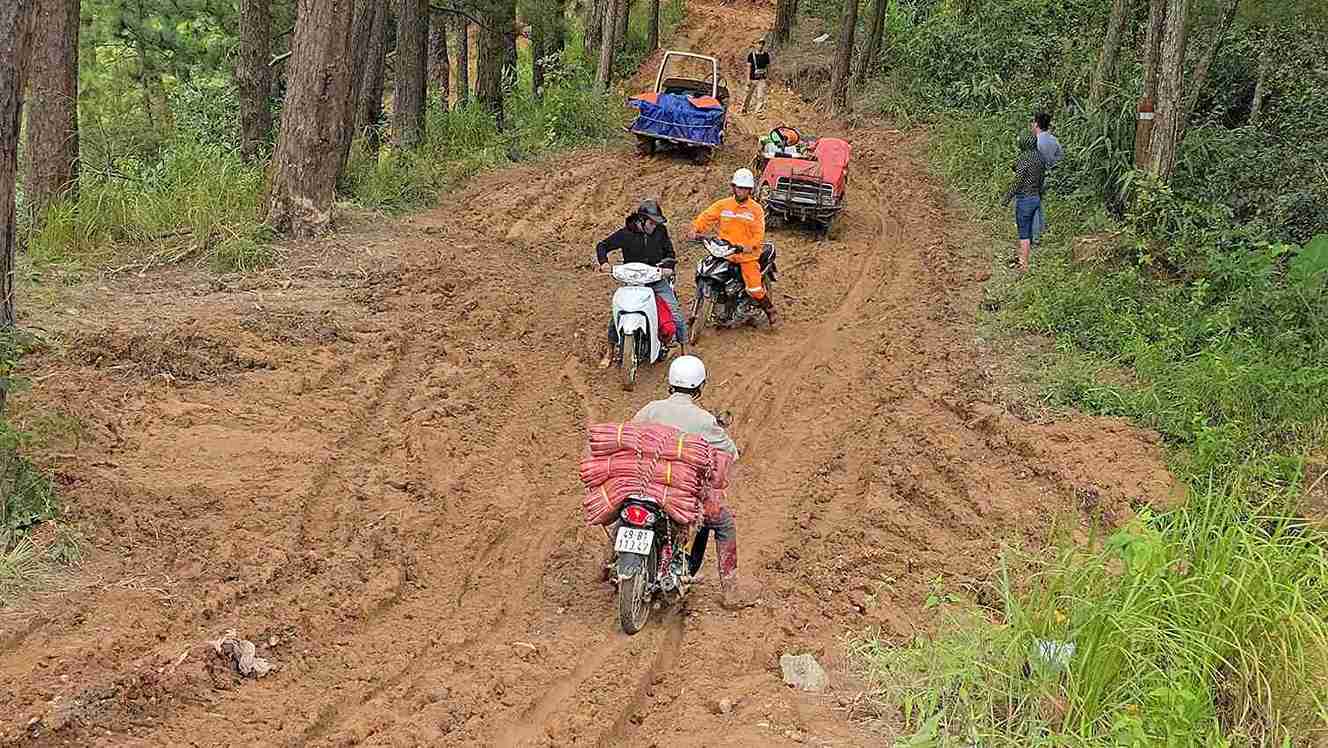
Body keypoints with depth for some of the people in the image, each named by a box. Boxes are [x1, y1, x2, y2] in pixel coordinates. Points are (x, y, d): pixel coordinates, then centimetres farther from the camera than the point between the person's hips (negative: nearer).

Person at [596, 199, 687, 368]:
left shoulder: (660, 231, -1)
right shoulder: (625, 233, -6)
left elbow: (669, 251, 11)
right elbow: (603, 245, 1)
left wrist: (668, 266, -8)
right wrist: (603, 261, -17)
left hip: (657, 279, 1)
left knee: (675, 312, -8)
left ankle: (684, 350, 6)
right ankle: (610, 351, 10)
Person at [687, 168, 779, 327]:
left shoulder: (756, 209, 2)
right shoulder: (722, 205, 7)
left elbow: (759, 233, -7)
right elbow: (706, 217, -1)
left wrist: (750, 246, -27)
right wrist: (695, 230, -21)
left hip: (747, 254, -3)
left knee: (754, 289, -13)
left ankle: (769, 310, 13)